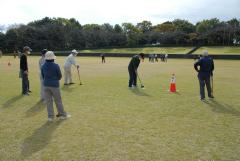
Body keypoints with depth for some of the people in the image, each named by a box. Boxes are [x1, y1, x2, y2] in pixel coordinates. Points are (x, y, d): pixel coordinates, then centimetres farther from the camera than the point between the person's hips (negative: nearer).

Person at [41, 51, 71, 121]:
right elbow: (60, 76, -4)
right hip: (54, 85, -3)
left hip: (46, 85, 3)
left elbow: (43, 76, 7)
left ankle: (50, 116, 14)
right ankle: (62, 114, 21)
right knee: (58, 100, 9)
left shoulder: (43, 66, -1)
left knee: (48, 101, 9)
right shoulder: (56, 66, -13)